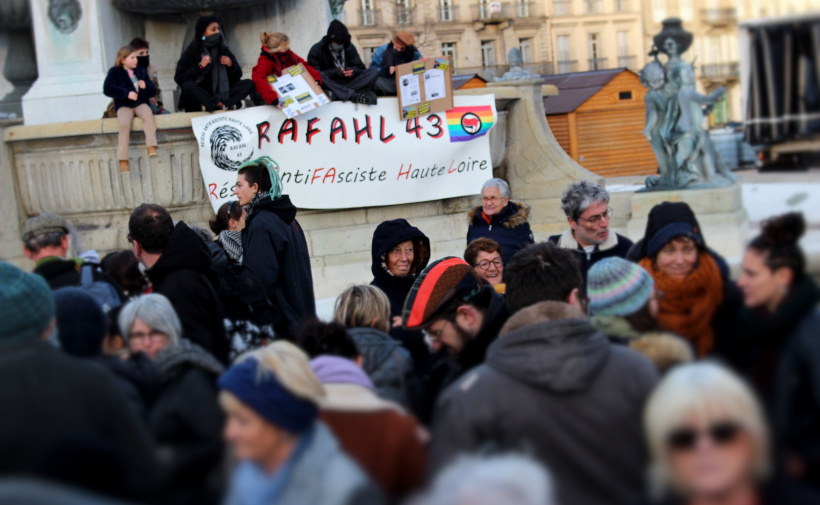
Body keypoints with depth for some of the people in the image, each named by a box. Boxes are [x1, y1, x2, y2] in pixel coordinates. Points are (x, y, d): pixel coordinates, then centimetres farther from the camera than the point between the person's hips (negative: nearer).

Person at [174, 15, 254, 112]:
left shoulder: (223, 50, 10)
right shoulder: (191, 51, 0)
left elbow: (237, 76, 14)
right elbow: (179, 78, -9)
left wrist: (231, 66, -6)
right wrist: (200, 66, -17)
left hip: (221, 92, 4)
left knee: (249, 84, -15)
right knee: (188, 86, -34)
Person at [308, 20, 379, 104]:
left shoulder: (350, 47, 13)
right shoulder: (317, 50, -1)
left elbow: (360, 68, 10)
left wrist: (354, 71, -16)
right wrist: (335, 72, -24)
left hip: (348, 82, 4)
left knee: (374, 72, -17)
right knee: (319, 76, -37)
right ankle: (353, 95, -42)